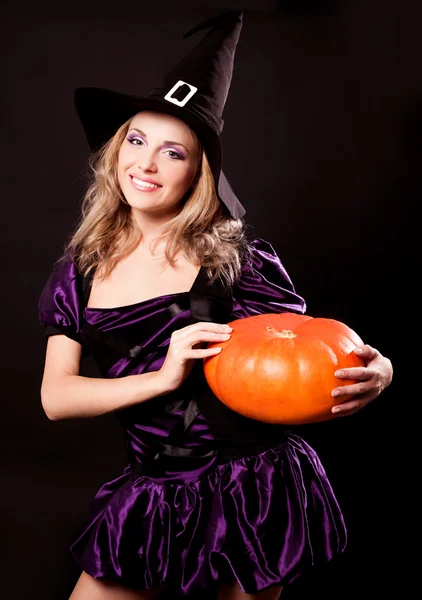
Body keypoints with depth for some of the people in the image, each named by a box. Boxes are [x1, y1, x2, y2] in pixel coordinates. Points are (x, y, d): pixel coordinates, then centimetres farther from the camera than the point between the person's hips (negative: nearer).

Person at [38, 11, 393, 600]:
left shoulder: (235, 256, -8)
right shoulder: (82, 269, 1)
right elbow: (55, 396, -4)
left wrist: (373, 373, -25)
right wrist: (163, 379, -19)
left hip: (254, 488, -3)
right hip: (155, 499, 3)